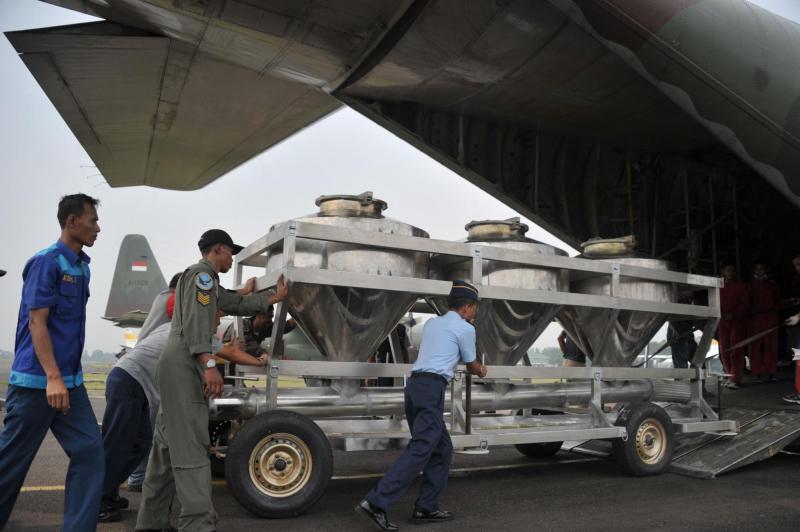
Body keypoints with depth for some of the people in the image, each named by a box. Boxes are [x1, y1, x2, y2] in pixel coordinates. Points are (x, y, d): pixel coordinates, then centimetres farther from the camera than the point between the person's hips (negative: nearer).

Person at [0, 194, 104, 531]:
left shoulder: (82, 266, 11)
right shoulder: (47, 261, -12)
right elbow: (36, 321, -17)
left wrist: (67, 377, 19)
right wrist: (52, 378, -24)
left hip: (71, 382, 8)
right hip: (36, 381, -7)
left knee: (90, 452, 0)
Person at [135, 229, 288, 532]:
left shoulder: (208, 282, 26)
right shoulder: (202, 274, -6)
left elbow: (239, 304, 26)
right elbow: (195, 320, -19)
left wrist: (276, 297, 32)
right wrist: (209, 364, -28)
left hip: (178, 366, 11)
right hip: (184, 365, -11)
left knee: (168, 446, 12)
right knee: (190, 448, -14)